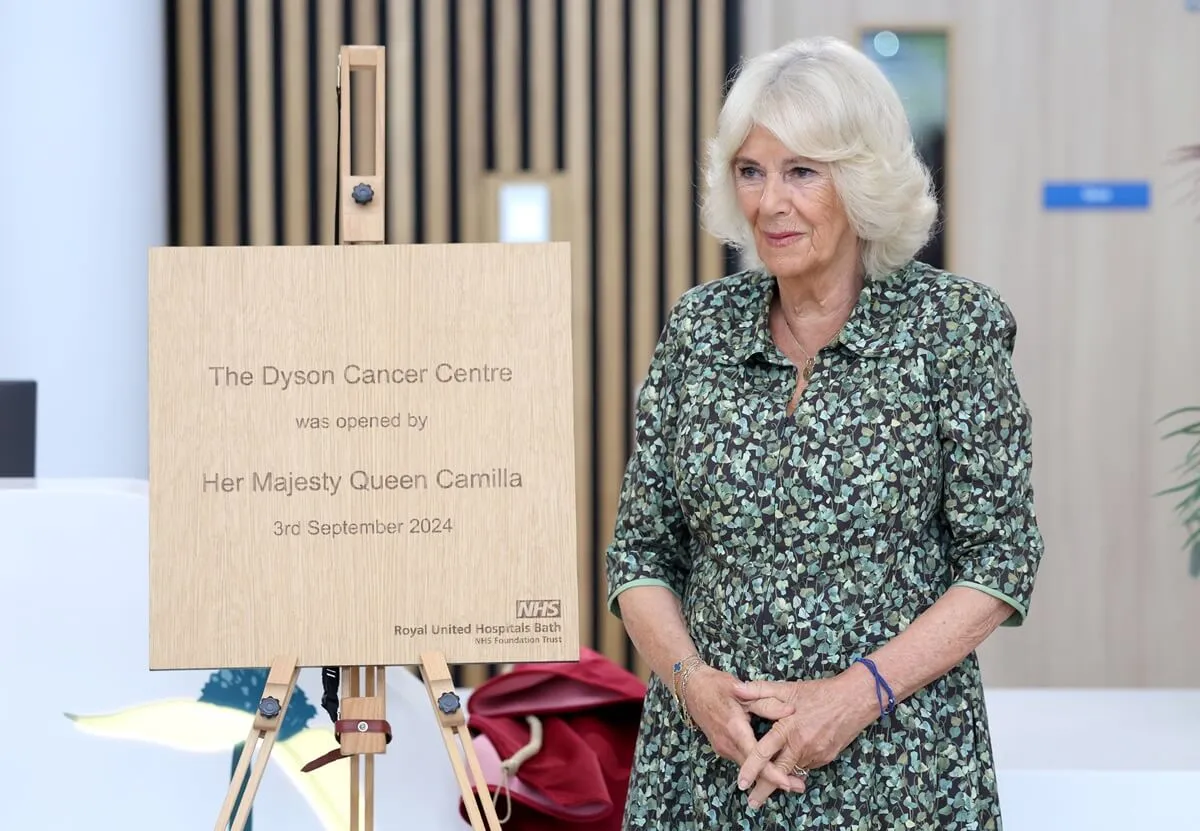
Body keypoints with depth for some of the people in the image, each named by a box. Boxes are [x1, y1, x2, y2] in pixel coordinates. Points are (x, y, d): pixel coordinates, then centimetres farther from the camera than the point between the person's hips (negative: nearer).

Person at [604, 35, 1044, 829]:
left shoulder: (952, 323, -5)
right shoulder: (700, 326, 4)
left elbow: (1001, 556, -6)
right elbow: (641, 549, 6)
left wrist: (861, 691, -16)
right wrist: (692, 678, -11)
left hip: (895, 763, -3)